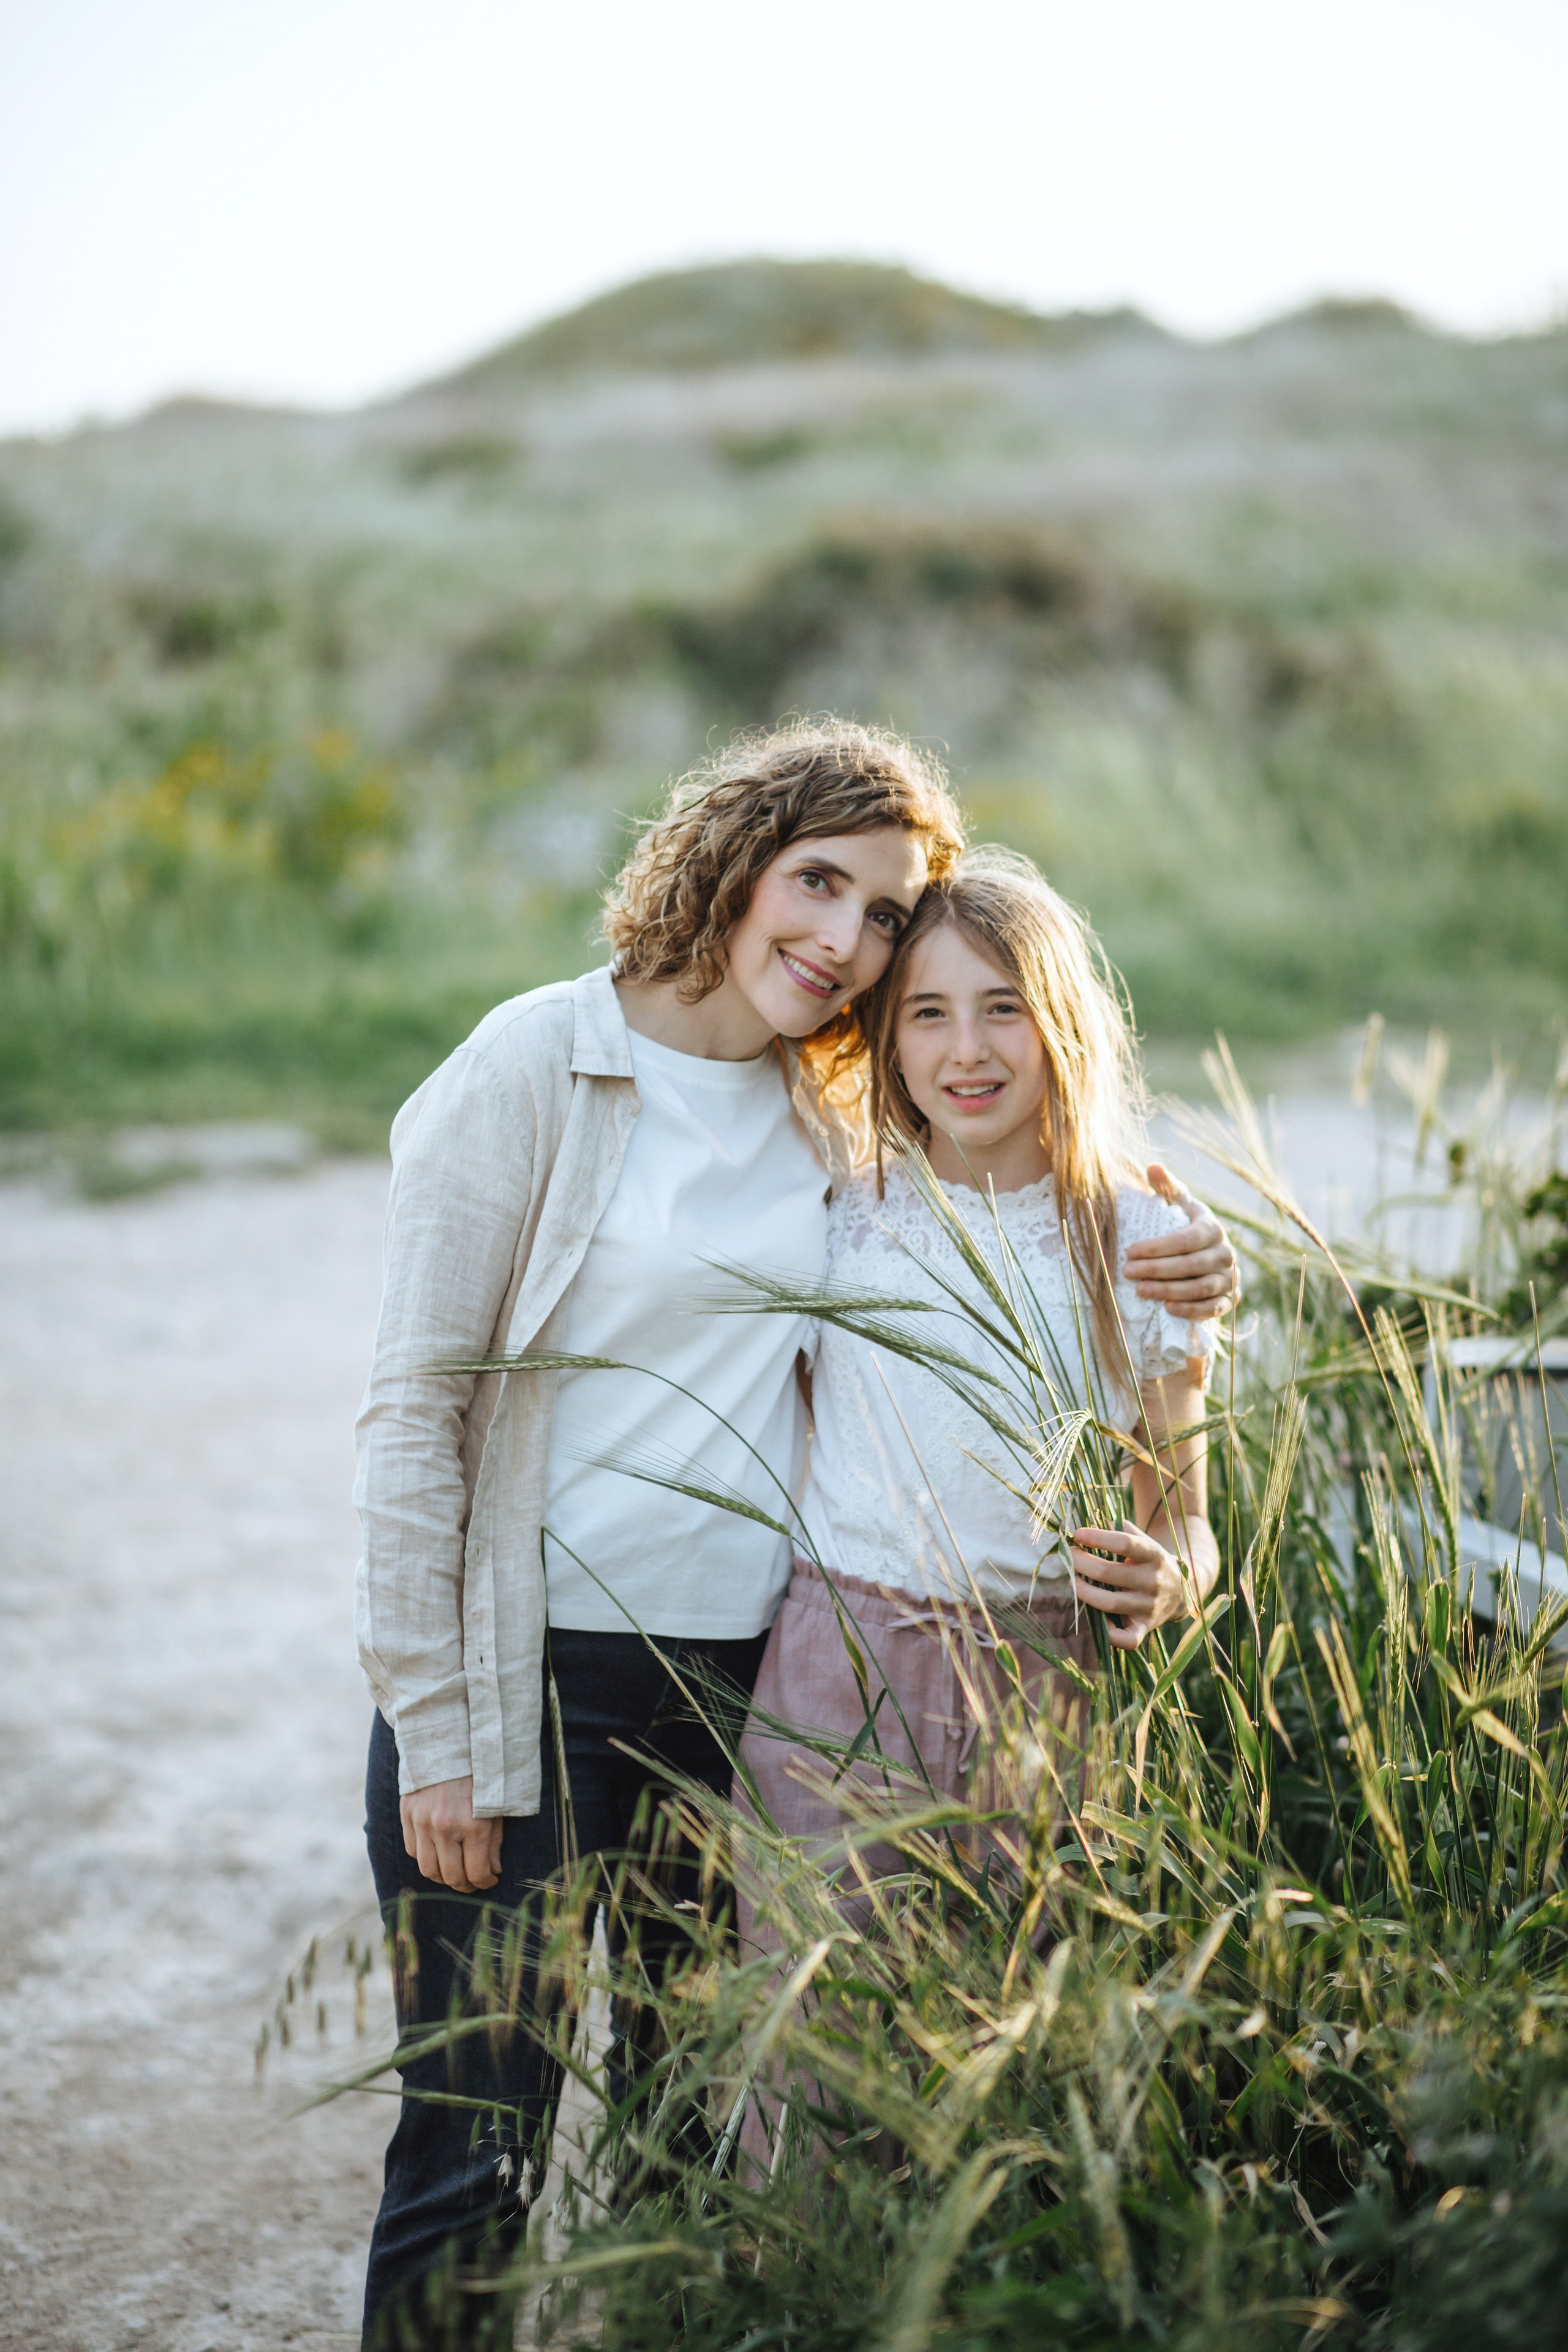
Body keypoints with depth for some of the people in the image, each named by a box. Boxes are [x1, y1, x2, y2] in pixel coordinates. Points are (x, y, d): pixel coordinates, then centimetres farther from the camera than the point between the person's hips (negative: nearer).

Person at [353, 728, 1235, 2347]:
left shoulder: (837, 1119, 7)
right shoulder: (540, 1066, -8)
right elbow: (415, 1408, -7)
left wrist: (1173, 1280, -2)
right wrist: (432, 1732, -11)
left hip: (749, 1673, 5)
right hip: (531, 1673, -5)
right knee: (473, 2149, 0)